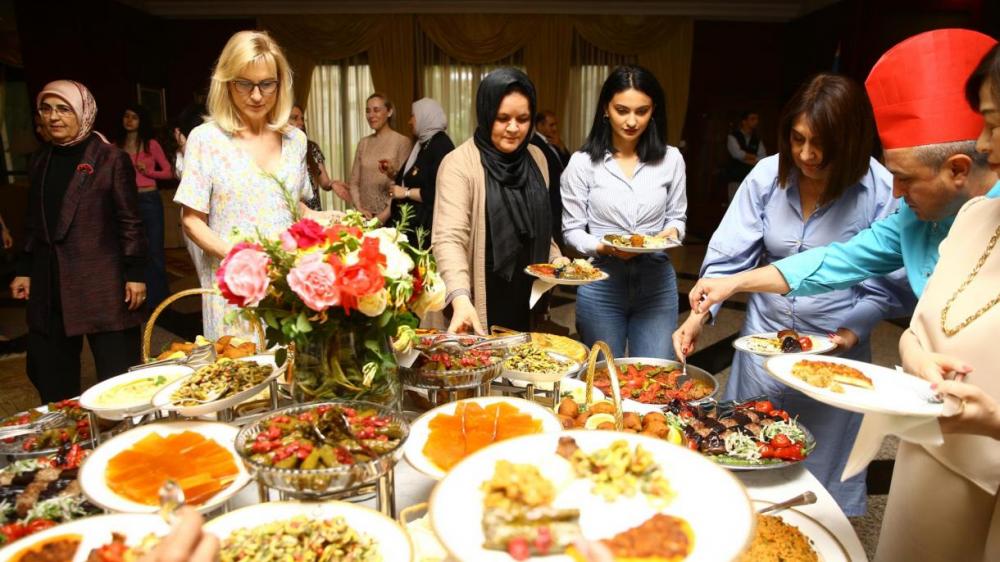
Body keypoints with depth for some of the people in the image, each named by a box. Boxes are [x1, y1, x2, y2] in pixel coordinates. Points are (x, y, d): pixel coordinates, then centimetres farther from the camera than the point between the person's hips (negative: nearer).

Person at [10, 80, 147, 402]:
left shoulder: (111, 159, -4)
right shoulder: (40, 161, 14)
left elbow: (130, 221, -7)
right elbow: (33, 222, 19)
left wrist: (135, 274, -10)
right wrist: (24, 270, 16)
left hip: (102, 285, -6)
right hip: (49, 285, 6)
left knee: (117, 373, -1)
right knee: (49, 376, 13)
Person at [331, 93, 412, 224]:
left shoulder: (402, 141, -5)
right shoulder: (363, 143, 10)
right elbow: (354, 182, 9)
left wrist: (385, 214, -15)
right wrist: (359, 208, -6)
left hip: (390, 216, -4)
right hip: (365, 216, 4)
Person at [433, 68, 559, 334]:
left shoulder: (536, 158, 5)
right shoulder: (459, 164, -14)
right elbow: (449, 239, -25)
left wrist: (557, 261, 2)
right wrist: (460, 298, -39)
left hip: (530, 297, 5)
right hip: (484, 301, -5)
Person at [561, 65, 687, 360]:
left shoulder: (670, 159, 2)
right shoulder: (583, 162, -4)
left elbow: (677, 217, 11)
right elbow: (571, 230, -1)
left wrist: (671, 232, -11)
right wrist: (603, 247, -19)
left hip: (657, 282, 2)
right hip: (601, 281, -1)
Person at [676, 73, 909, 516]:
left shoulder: (882, 191, -13)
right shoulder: (768, 175, -8)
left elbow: (888, 284, -5)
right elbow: (729, 255, -7)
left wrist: (851, 331, -19)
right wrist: (700, 314, -18)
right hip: (763, 336, 3)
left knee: (820, 469, 11)